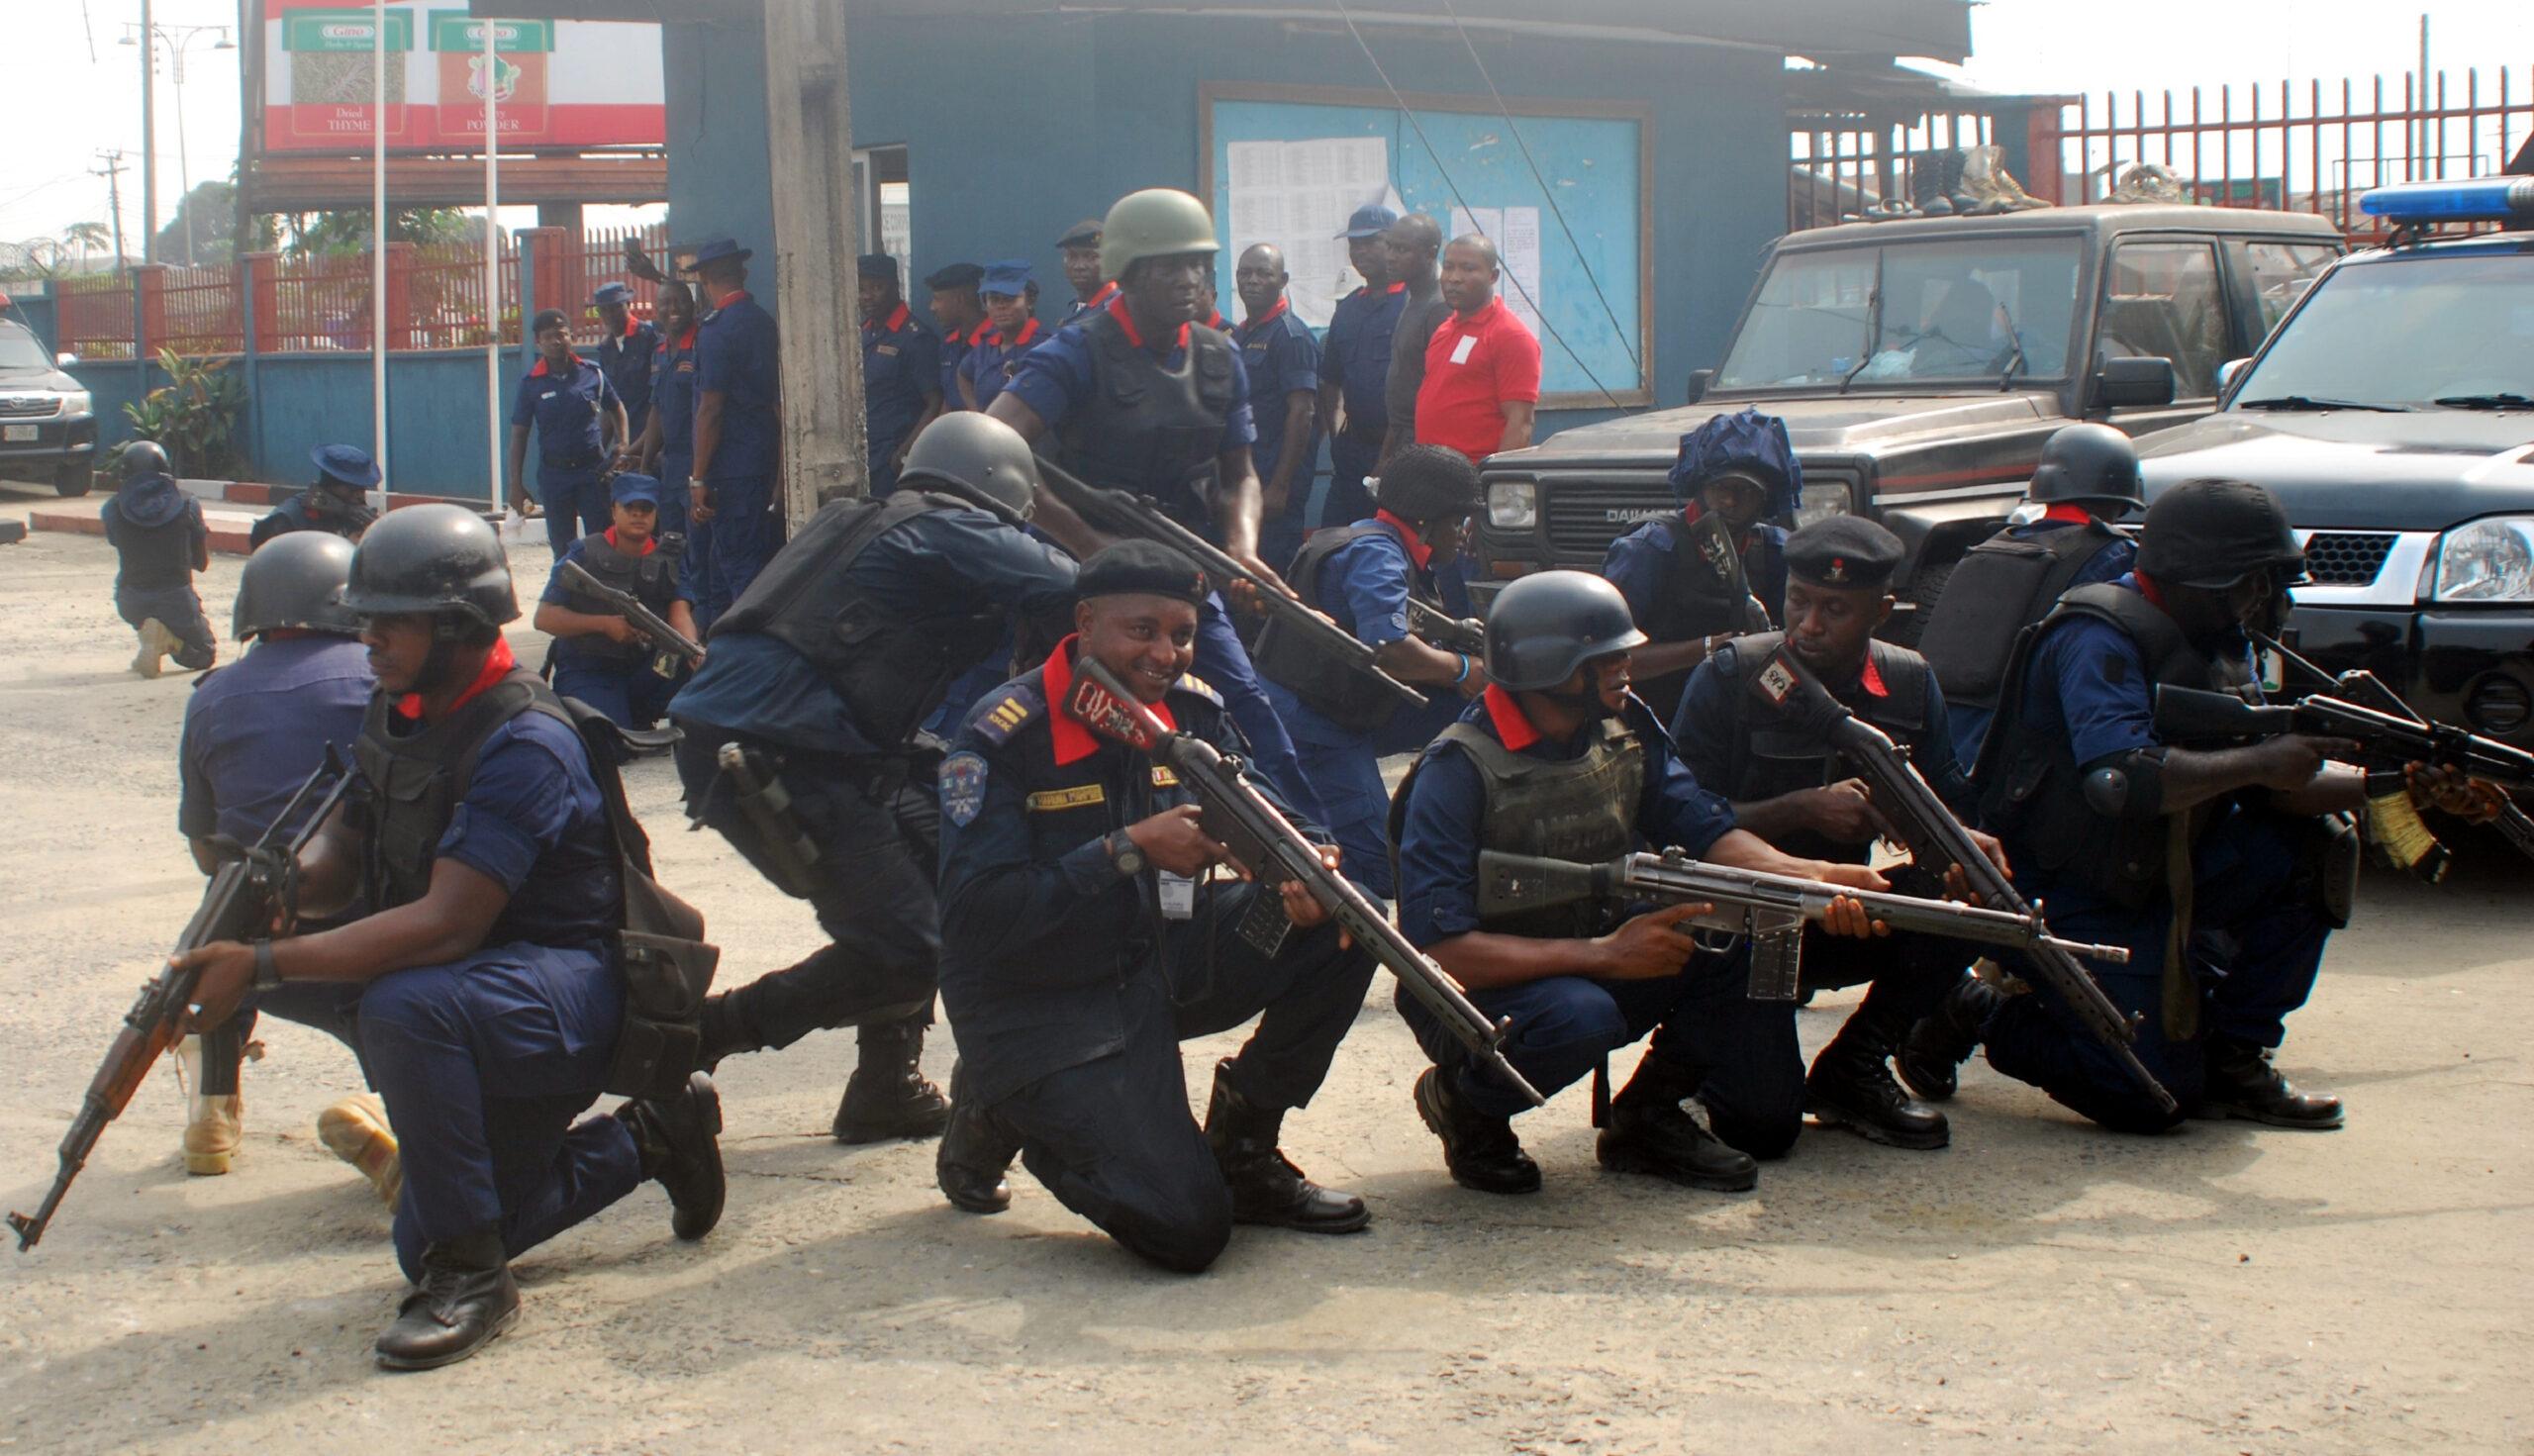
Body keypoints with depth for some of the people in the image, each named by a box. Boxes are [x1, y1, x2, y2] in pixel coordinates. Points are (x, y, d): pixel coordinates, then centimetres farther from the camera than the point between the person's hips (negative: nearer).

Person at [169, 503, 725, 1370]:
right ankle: (643, 1141, 22)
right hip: (461, 982, 9)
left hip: (563, 990, -9)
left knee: (404, 1005, -38)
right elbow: (345, 854, 3)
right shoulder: (397, 712, 3)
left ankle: (469, 1274, -24)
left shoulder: (524, 744, -26)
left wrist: (263, 967, -36)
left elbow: (445, 924, -33)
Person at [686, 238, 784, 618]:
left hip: (730, 469, -8)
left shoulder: (716, 330, -14)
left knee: (739, 563, -5)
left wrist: (700, 479, -14)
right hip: (764, 461, 8)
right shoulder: (765, 323, 10)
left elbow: (710, 410, -17)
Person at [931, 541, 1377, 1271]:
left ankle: (1240, 1151, 4)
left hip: (1158, 963, 7)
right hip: (1037, 1011, -6)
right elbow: (976, 916, -24)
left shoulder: (1190, 710, 1)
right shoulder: (1003, 738, -18)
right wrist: (1130, 851, -30)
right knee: (1187, 1229, -18)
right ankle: (999, 1117, 10)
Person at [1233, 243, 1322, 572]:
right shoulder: (1239, 336, 16)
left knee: (1274, 567, -7)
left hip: (1274, 486, -8)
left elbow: (1302, 413, -16)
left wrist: (1279, 486, -20)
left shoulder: (1291, 335, -10)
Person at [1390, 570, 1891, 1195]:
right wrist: (1603, 954, -32)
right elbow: (1437, 947, -28)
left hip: (1599, 968, 6)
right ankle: (1462, 1102, -6)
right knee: (1580, 1016, -39)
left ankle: (1649, 1112, 1)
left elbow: (1706, 831, -6)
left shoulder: (1628, 727, -1)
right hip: (1486, 990, -6)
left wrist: (1813, 876, -26)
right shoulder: (1460, 769, -22)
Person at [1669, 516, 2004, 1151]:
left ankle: (1853, 1068, -5)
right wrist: (1805, 809, -27)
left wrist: (1965, 841, -20)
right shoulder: (1730, 676, -13)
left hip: (1840, 917, 5)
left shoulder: (1909, 682, 1)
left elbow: (1947, 802, 4)